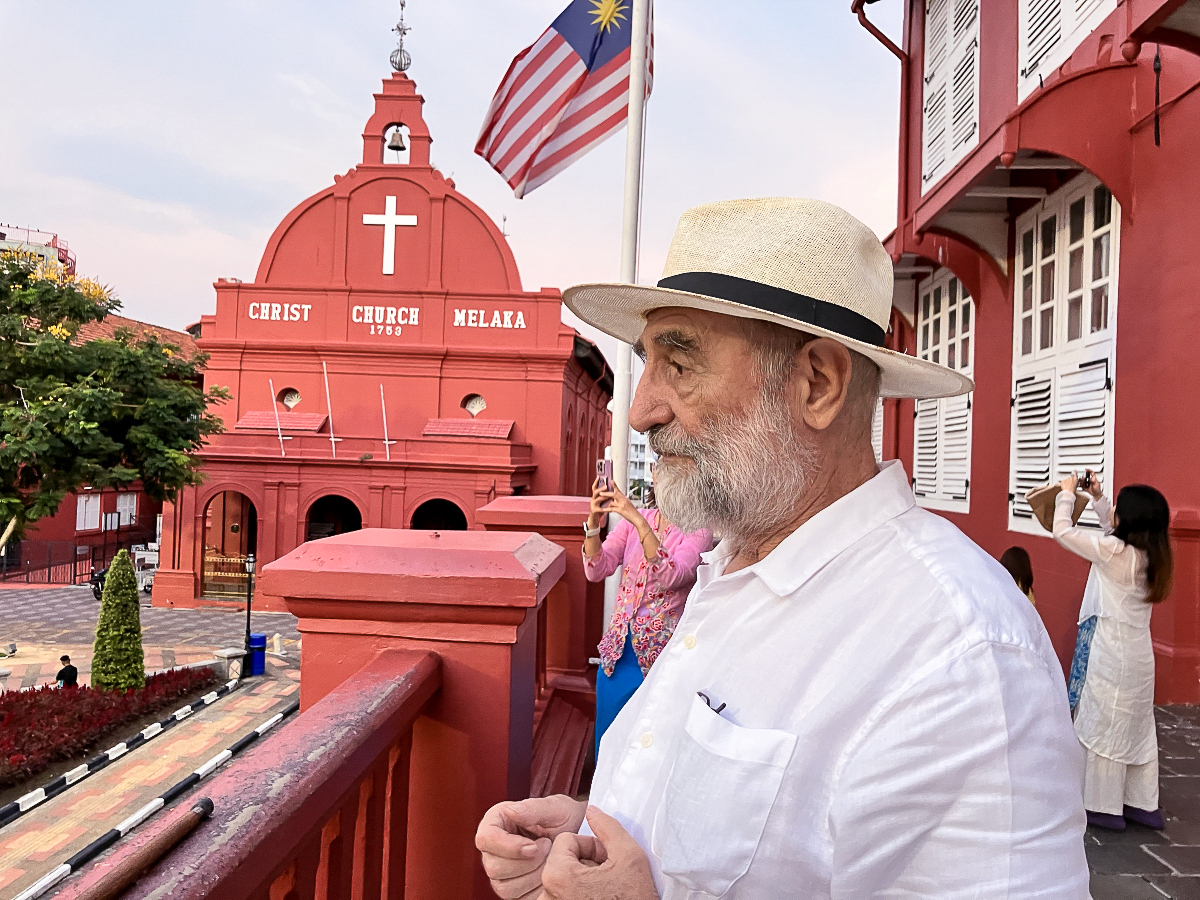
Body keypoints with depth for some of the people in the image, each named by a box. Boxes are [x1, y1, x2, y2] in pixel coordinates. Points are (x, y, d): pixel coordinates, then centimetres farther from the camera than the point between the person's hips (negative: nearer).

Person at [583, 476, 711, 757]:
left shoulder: (698, 530, -9)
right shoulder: (633, 520, 2)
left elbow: (672, 577, -26)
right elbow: (597, 570, -5)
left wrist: (639, 522, -31)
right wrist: (593, 521, -20)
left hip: (661, 650, -4)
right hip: (619, 648, 4)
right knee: (609, 735, 16)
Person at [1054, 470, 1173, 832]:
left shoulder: (1114, 551, -21)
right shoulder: (1148, 553, 2)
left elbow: (1063, 532, -13)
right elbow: (1113, 530, 22)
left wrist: (1067, 494, 1)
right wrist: (1097, 497, 16)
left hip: (1114, 655, -8)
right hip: (1138, 653, 8)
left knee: (1104, 727, 3)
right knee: (1137, 727, 16)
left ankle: (1104, 807, 12)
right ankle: (1143, 804, 26)